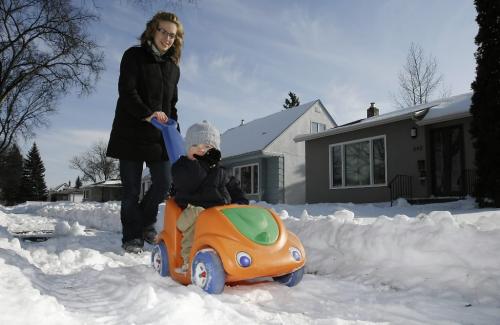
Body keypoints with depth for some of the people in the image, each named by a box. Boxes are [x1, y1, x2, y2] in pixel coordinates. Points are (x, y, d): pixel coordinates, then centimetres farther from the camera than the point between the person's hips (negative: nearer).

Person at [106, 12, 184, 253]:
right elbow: (126, 91, -11)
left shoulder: (173, 67, 17)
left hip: (160, 135, 5)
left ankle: (146, 223, 25)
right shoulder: (134, 56, 1)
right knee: (131, 189, -1)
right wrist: (147, 114, -23)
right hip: (131, 132, -5)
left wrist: (175, 132, 13)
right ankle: (132, 236, 12)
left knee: (164, 183, 1)